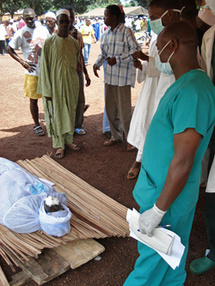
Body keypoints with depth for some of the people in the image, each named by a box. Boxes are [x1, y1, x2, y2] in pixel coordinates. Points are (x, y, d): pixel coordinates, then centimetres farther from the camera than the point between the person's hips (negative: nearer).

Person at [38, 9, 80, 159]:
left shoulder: (74, 42, 4)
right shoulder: (49, 42, -7)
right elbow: (44, 67, -7)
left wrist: (76, 84, 10)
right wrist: (47, 90, -10)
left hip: (71, 84, 4)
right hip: (55, 84, -4)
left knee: (70, 112, 12)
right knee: (56, 114, 3)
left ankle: (69, 140, 28)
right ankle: (59, 145, 15)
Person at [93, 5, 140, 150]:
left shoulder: (126, 31, -8)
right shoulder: (105, 34, 13)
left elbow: (136, 50, -11)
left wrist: (117, 59, -16)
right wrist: (97, 64, 3)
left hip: (123, 76, -7)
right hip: (110, 75, 7)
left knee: (124, 109, -5)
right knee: (110, 108, 11)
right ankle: (116, 136, 27)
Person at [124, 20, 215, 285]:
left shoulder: (192, 92, -27)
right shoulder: (184, 84, 6)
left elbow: (183, 162, -28)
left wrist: (158, 210, -20)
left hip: (167, 196, -9)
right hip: (162, 189, 9)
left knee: (152, 262, 13)